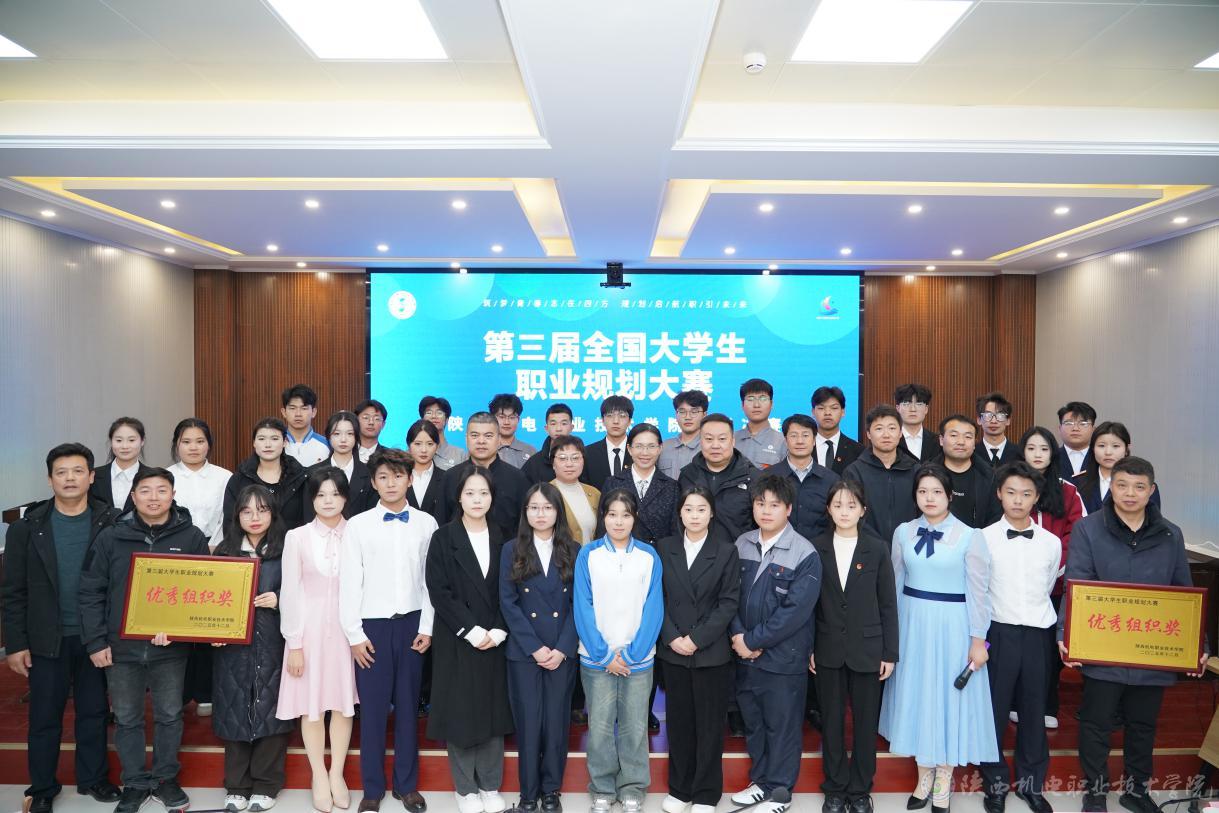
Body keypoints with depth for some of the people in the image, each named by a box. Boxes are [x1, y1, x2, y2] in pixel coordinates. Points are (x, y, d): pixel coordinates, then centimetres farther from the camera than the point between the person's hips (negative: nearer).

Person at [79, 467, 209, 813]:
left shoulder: (192, 537, -5)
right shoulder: (111, 537, -3)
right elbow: (91, 592, 0)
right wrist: (95, 642, -4)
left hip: (171, 648, 0)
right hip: (120, 646, 1)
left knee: (169, 716, 12)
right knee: (127, 719, 12)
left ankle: (165, 778, 31)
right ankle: (135, 784, 29)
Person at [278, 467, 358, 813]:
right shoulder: (297, 537, -3)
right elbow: (289, 592, -2)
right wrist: (294, 643, -4)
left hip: (347, 628, 1)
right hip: (309, 628, 0)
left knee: (344, 702, 7)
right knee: (311, 704, 7)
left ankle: (337, 774, 23)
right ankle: (318, 776, 23)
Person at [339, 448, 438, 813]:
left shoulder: (426, 523, 2)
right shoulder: (357, 525, -2)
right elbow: (349, 583, -2)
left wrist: (427, 627, -1)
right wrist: (354, 634, -5)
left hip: (411, 623, 1)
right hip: (372, 624, -1)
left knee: (408, 705, 10)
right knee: (373, 708, 5)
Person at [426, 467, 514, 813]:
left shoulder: (500, 538, 7)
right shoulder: (443, 538, -3)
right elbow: (439, 591, -10)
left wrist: (498, 632, -8)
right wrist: (472, 631, -15)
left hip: (496, 640, 3)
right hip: (456, 640, -3)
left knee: (493, 710, 7)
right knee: (460, 711, 3)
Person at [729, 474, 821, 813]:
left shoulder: (805, 554, -14)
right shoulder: (741, 545, 1)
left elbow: (796, 610, -18)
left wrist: (753, 640, -16)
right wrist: (737, 636, -10)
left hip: (784, 657, -4)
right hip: (745, 655, 5)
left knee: (782, 725, 10)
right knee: (752, 722, 17)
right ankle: (761, 781, 36)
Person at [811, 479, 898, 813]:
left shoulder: (877, 548, -3)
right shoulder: (816, 548, -2)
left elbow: (888, 604, 0)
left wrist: (890, 653, -2)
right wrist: (807, 647, 0)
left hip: (867, 650, 0)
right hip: (828, 650, 1)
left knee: (866, 722, 9)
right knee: (832, 722, 10)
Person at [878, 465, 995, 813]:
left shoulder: (969, 536, -8)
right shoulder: (903, 532, 1)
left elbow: (978, 593, -6)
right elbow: (896, 584, 8)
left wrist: (978, 640, -7)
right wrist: (891, 631, 9)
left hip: (952, 627, -3)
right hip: (912, 625, 3)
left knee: (949, 697, 8)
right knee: (916, 695, 11)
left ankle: (943, 781, 26)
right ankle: (924, 777, 29)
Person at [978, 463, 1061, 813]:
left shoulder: (1051, 543, 2)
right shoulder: (984, 538, -6)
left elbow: (1047, 588, 16)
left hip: (1038, 635, 2)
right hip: (998, 635, -2)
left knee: (1034, 710, 12)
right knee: (994, 708, 5)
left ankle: (1031, 783, 29)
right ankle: (995, 783, 23)